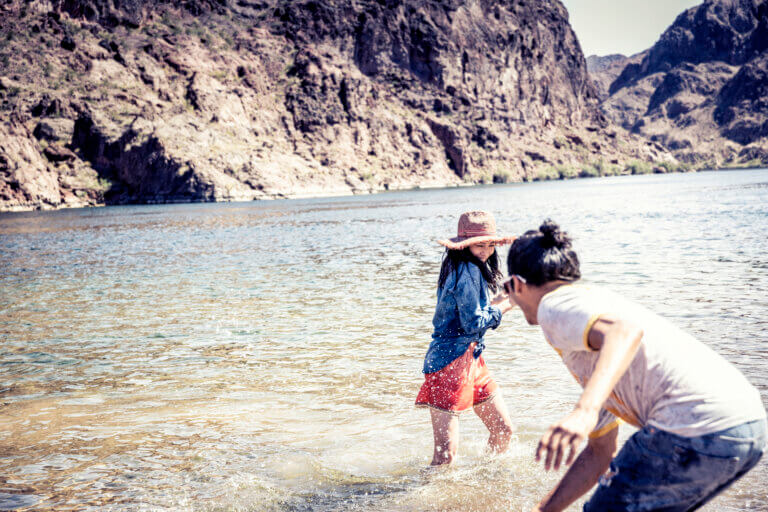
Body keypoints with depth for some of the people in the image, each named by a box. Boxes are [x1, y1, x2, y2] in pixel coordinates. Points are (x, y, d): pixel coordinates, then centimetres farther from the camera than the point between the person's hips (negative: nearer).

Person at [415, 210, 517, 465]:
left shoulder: (460, 268, 12)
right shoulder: (468, 270, -17)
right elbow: (473, 323, -19)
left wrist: (496, 302, 8)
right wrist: (500, 309, -4)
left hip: (471, 358, 10)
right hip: (451, 361, -10)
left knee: (503, 430, 16)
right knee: (446, 453, -9)